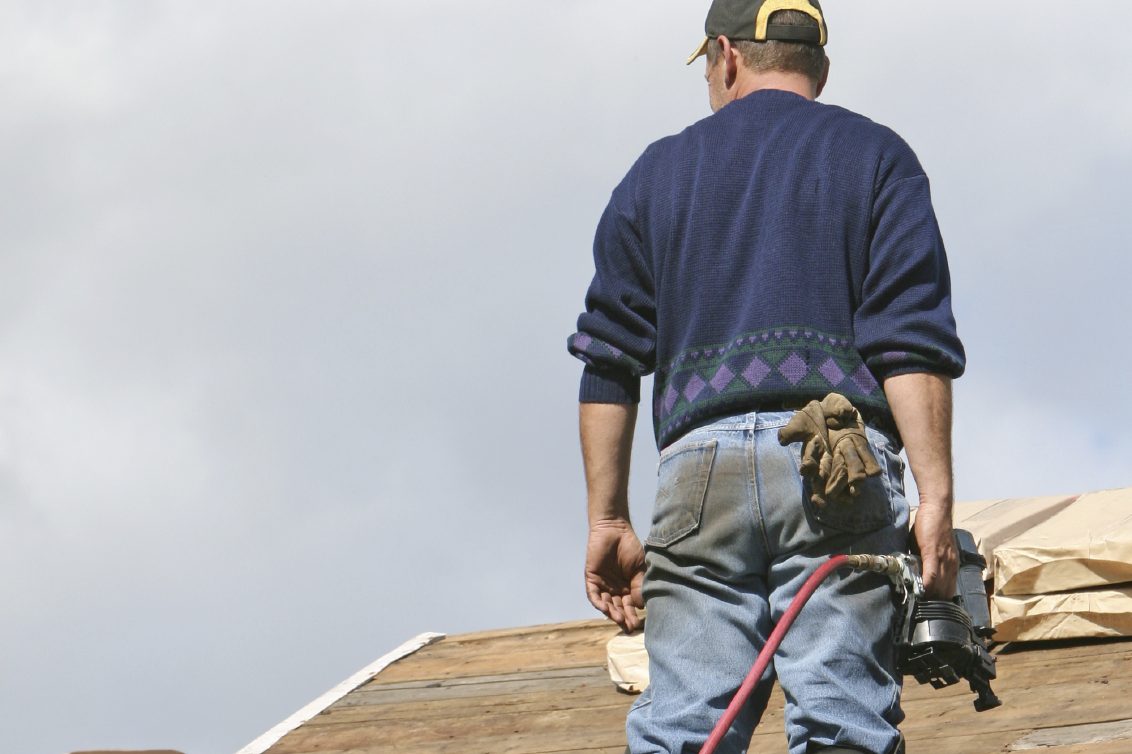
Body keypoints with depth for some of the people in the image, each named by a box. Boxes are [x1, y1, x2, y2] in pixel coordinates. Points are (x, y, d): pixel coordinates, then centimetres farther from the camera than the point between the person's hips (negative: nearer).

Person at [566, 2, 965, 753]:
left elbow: (609, 364, 15)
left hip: (702, 461, 2)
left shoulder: (658, 170, 21)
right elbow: (912, 343, -1)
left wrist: (609, 521, 16)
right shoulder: (875, 156, 14)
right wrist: (936, 499, -6)